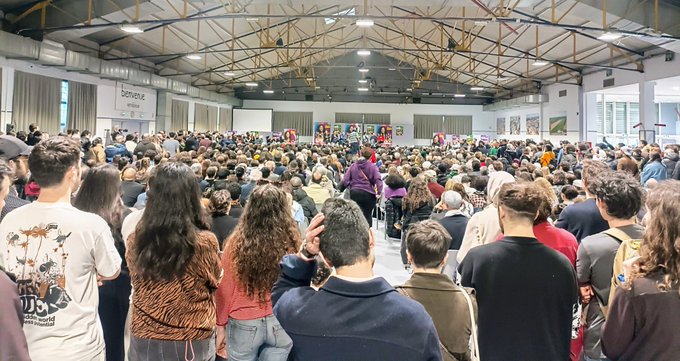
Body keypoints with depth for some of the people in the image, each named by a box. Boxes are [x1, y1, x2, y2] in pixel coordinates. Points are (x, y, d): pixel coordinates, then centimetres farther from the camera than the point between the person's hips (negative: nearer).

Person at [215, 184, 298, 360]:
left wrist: (221, 325, 6)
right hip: (283, 324, 0)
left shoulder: (237, 242, -13)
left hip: (245, 325, 1)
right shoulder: (290, 241, -13)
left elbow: (225, 288, -5)